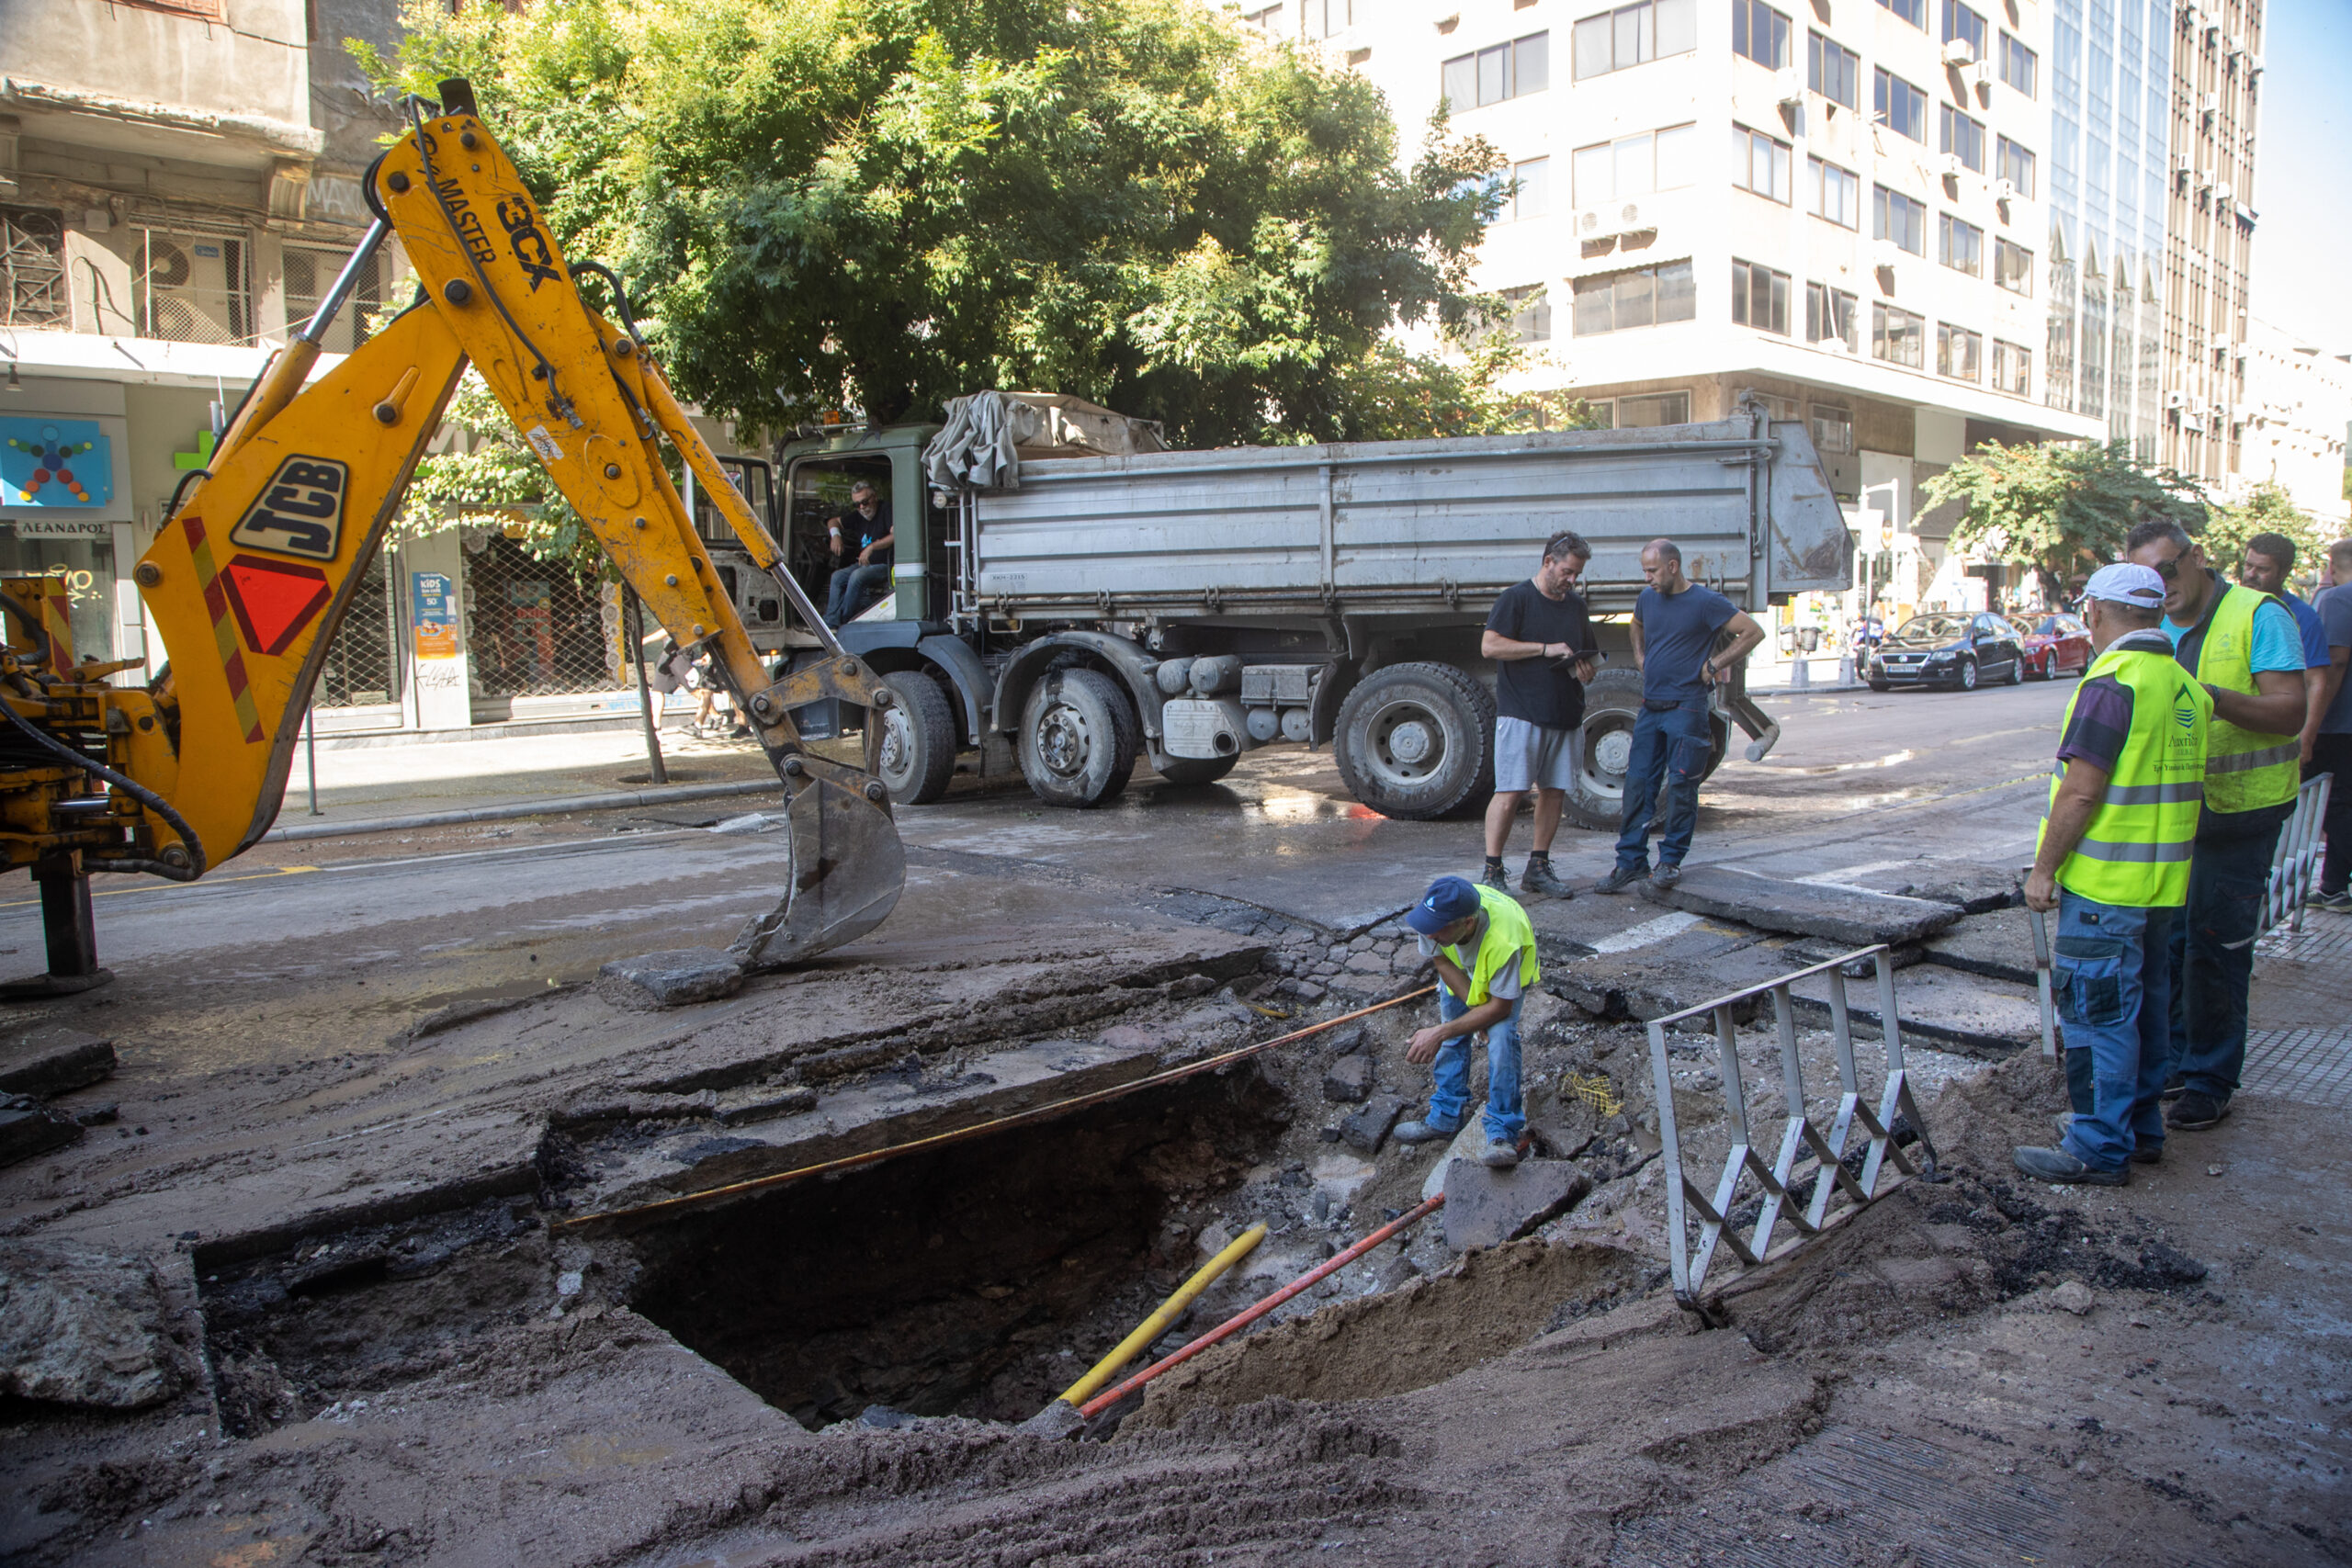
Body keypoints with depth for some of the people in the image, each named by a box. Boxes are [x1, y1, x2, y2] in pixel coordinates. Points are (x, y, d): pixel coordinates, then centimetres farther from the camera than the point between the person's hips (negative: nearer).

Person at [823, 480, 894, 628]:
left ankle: (845, 619, -19)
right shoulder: (858, 516, 11)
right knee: (838, 576, -8)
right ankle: (831, 623, -12)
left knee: (857, 576, -29)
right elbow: (833, 521, 23)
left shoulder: (886, 509, -12)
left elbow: (897, 535, -28)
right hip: (865, 565, 8)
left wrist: (872, 547, -31)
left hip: (885, 565, -8)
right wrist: (835, 535, 0)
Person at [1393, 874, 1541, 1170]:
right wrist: (1475, 1008, -22)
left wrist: (1439, 1033, -35)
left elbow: (1499, 1007, -33)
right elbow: (1443, 962, -16)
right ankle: (1445, 1117, 16)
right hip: (1461, 970, 5)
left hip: (1509, 975, -4)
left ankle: (1502, 1133, -16)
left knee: (1501, 1035, -23)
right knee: (1453, 1038, 0)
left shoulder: (1503, 940, -47)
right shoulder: (1433, 912, -37)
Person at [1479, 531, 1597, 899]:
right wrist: (1545, 649, -15)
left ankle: (1538, 868, 18)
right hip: (1521, 713, -7)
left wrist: (1584, 669, 2)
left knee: (1554, 792, 8)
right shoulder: (1516, 598, -3)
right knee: (1510, 792, -10)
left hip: (1564, 715, 7)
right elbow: (1490, 645, -14)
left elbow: (1587, 657, 27)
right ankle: (1492, 871, -4)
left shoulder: (1576, 606, 18)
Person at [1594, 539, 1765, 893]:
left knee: (1680, 786, -2)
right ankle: (1631, 862, 8)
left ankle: (1671, 860, 10)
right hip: (1650, 706, 6)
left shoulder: (1705, 602, -8)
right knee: (1637, 782, 3)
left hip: (1685, 708, -6)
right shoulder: (1648, 598, 10)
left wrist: (1714, 665, -8)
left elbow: (1753, 632, -8)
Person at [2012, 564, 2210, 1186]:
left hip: (2105, 881, -9)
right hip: (2163, 880, 9)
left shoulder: (2113, 683, -18)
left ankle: (2099, 1149, 4)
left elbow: (2081, 791, -21)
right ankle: (2142, 1128, 29)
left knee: (2098, 1014, -2)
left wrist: (2043, 867, -14)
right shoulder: (2185, 685, 10)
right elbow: (2179, 780, 18)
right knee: (2147, 1005, 17)